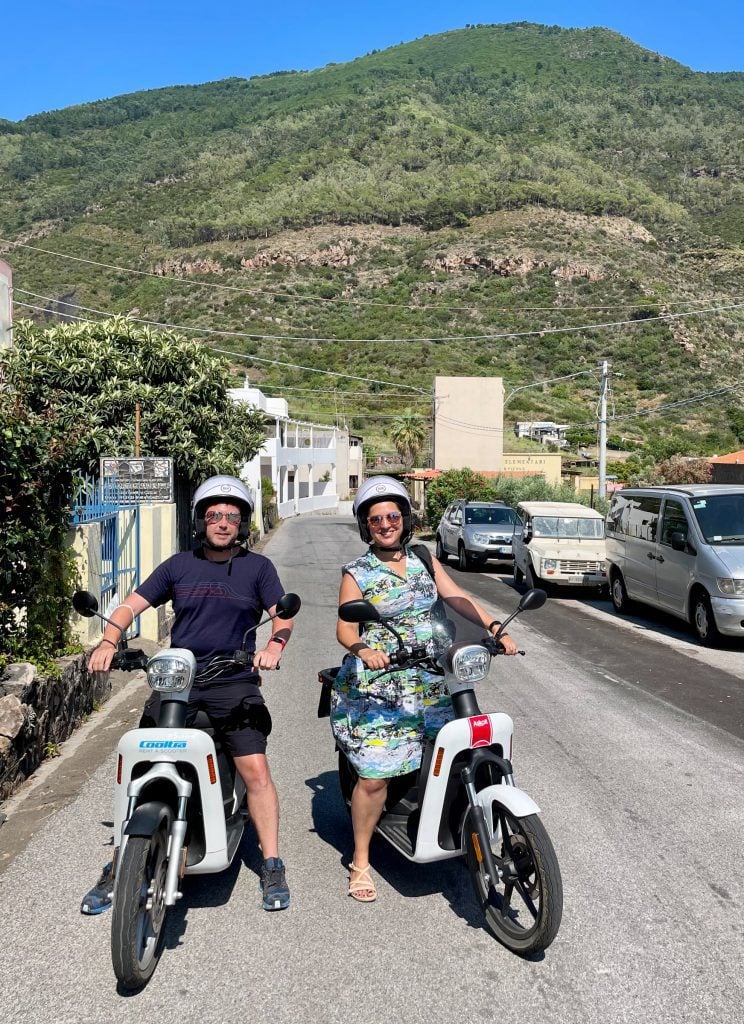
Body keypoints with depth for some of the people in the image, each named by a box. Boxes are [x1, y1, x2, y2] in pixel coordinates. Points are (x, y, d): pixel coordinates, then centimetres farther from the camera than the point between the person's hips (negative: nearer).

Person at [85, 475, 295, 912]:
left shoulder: (258, 566, 6)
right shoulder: (179, 565, 10)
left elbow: (283, 613, -2)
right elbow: (132, 604, 7)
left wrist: (274, 644, -24)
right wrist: (109, 642, -11)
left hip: (233, 682, -2)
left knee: (256, 771, -11)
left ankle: (272, 866, 4)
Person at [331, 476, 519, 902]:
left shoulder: (424, 561, 11)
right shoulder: (357, 573, -1)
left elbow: (458, 598, 4)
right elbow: (345, 628, -9)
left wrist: (495, 627, -10)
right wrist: (363, 650, -29)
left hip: (429, 680, 4)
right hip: (375, 684, -4)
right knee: (375, 775, -5)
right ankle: (361, 862, 14)